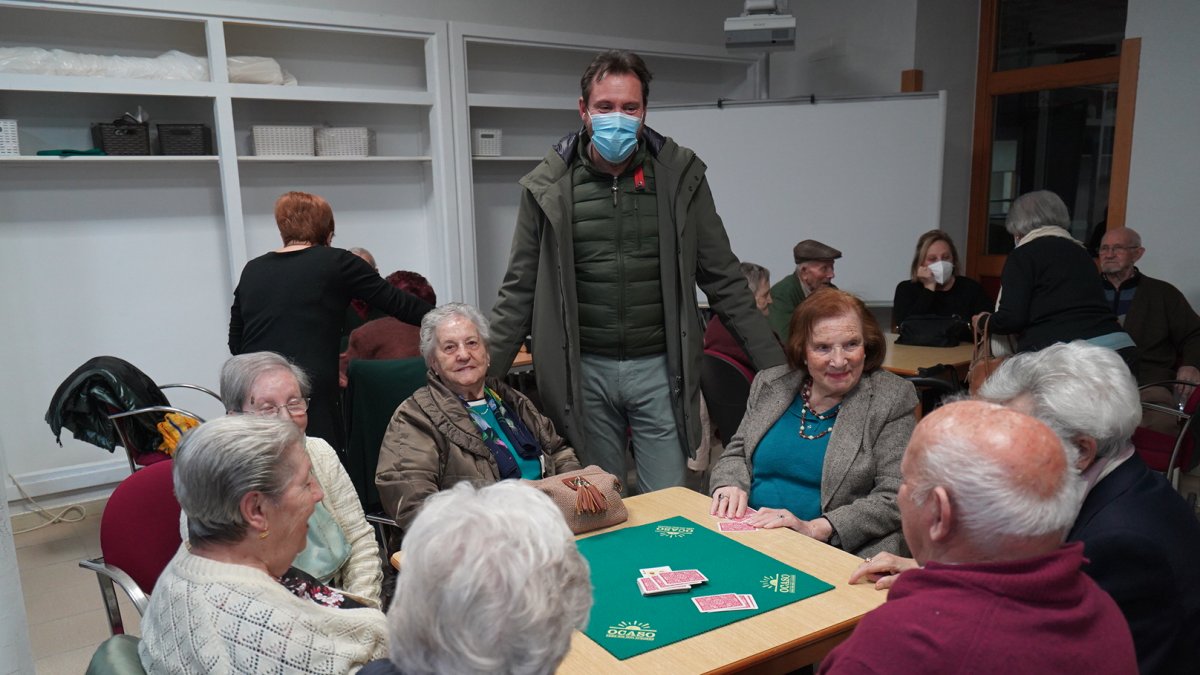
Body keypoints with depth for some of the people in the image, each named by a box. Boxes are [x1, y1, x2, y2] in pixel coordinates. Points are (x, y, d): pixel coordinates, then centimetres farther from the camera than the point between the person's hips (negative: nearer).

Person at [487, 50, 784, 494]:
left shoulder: (680, 175, 0)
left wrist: (775, 365, 0)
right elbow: (520, 291, 4)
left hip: (660, 369, 0)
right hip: (584, 373, 0)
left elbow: (723, 281, 4)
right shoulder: (548, 186, -1)